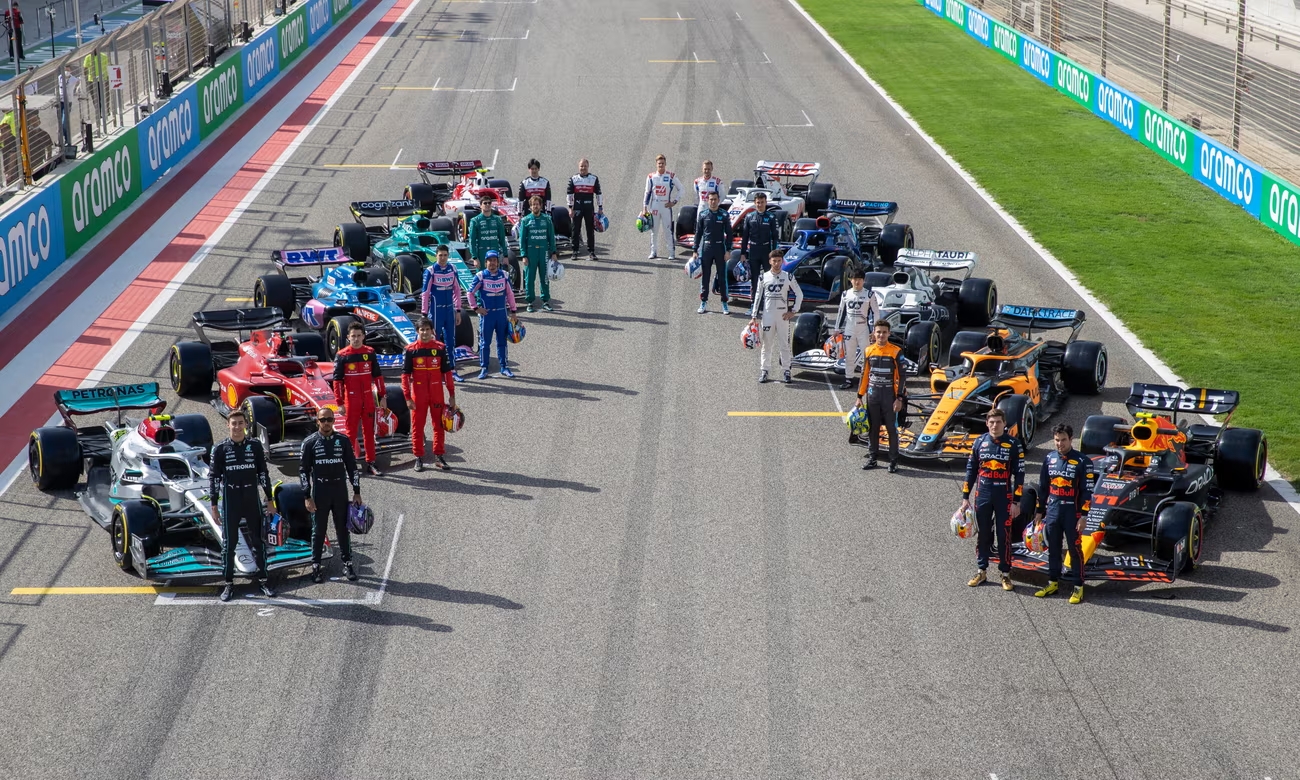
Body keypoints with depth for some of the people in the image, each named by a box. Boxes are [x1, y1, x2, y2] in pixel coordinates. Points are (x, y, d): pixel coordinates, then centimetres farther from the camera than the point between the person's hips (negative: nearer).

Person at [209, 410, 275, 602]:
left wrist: (269, 499, 5)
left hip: (252, 498, 2)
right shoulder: (220, 449, -2)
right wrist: (214, 504, -4)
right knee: (228, 543, 2)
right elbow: (213, 477, 0)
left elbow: (263, 473, 8)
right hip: (230, 500, -2)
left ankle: (261, 579, 17)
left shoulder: (255, 446, 3)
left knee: (259, 541, 7)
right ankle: (228, 584, 8)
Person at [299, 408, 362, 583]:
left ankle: (347, 564, 16)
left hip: (340, 491, 2)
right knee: (318, 531, 4)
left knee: (343, 529, 7)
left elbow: (352, 466, 8)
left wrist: (357, 492, 5)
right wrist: (307, 497, -6)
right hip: (319, 492, -2)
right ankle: (316, 566, 12)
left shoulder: (343, 441, 3)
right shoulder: (310, 443, -3)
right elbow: (303, 470, -1)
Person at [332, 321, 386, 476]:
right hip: (351, 400, -3)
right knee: (350, 432, 0)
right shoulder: (342, 355, -5)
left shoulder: (370, 352, 4)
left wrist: (382, 396, 7)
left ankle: (370, 463, 15)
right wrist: (340, 403, -9)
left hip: (368, 399, 3)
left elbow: (377, 375, 10)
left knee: (369, 431, 9)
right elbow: (337, 380, -5)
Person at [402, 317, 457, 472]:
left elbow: (447, 372, 5)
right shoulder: (411, 350, -4)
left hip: (437, 394, 1)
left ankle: (439, 456, 16)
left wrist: (452, 395, 2)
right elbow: (405, 375, -3)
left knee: (439, 425, 6)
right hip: (418, 395, -1)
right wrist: (408, 397, -8)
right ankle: (419, 458, 12)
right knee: (417, 427, 4)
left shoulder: (440, 348, 0)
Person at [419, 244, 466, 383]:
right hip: (436, 310, -5)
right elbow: (425, 293, -9)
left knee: (451, 341, 11)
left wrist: (458, 311, 10)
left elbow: (457, 290, 11)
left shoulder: (452, 269, 5)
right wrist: (424, 314, -11)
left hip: (450, 310, 5)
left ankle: (452, 371, 18)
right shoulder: (430, 271, -10)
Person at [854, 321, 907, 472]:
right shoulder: (869, 351, 5)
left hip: (890, 395, -4)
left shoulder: (896, 352, -7)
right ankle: (872, 458, 21)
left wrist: (900, 398, -11)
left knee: (892, 428, 1)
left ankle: (893, 461, 8)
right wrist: (860, 396, 10)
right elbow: (864, 375, 12)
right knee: (873, 428, 11)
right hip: (872, 395, 4)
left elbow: (902, 377, -5)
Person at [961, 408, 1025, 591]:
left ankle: (1006, 574, 10)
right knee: (982, 534, 9)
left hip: (1004, 497, -2)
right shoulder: (980, 442, 3)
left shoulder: (1013, 444, -4)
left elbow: (1019, 473, -3)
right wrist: (965, 497, 6)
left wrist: (1016, 502, -7)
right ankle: (982, 571, 20)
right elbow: (971, 469, 9)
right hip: (982, 496, 2)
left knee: (1004, 535, 2)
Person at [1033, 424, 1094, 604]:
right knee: (1053, 548, 12)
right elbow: (1043, 486, 15)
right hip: (1052, 511, 5)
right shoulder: (1049, 459, 7)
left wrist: (1083, 515, -13)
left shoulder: (1082, 461, -7)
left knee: (1075, 549, 0)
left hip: (1072, 512, -5)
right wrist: (1039, 511, 14)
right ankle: (1053, 582, 22)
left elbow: (1087, 490, -8)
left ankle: (1078, 587, 5)